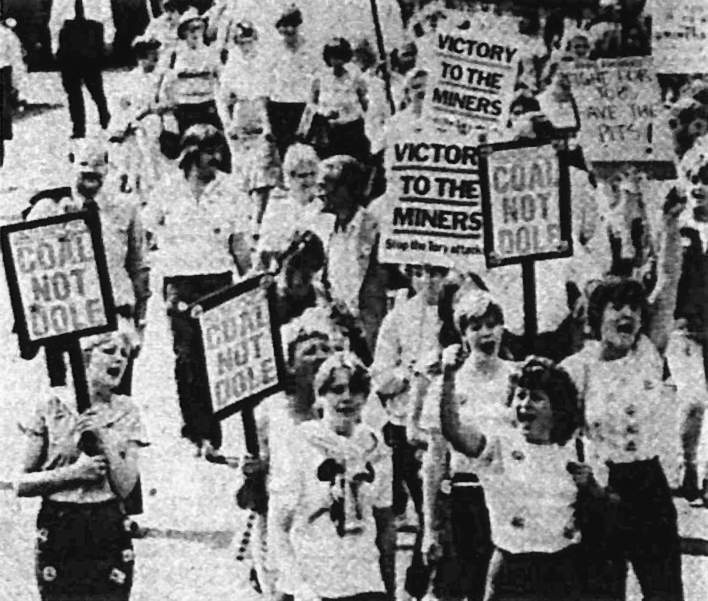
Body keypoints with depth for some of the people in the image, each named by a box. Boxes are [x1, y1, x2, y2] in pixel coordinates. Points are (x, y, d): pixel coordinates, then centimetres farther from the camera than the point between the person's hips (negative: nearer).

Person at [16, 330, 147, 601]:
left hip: (109, 531, 2)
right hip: (58, 534, -1)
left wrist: (103, 437, -10)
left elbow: (125, 487, -2)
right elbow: (22, 484, -1)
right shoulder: (52, 406, -1)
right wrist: (72, 473, -13)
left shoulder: (125, 412, 5)